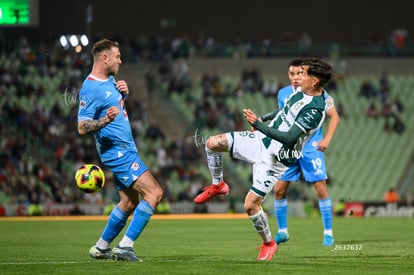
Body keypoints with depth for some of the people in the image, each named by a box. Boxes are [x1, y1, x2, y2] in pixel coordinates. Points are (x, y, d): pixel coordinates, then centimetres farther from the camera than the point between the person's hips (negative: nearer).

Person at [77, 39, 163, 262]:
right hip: (118, 151, -10)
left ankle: (101, 248, 23)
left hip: (125, 149, 10)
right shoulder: (91, 89, -18)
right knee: (154, 193, -17)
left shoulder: (110, 80, 10)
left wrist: (124, 92, 6)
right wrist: (104, 120, -37)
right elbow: (82, 128, -20)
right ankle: (125, 247, -17)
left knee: (129, 203, 14)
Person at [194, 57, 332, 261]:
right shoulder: (302, 93, 1)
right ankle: (217, 185, 21)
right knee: (213, 143, -3)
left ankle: (268, 243, 16)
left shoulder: (315, 110, -27)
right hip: (261, 140, 8)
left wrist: (258, 124, -33)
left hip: (275, 158, -8)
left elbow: (289, 138, -31)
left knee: (250, 205, -10)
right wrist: (264, 118, 32)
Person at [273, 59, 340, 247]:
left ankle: (328, 233, 2)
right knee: (279, 189, -1)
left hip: (311, 148, -4)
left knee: (321, 189, -8)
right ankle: (282, 232, 14)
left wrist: (327, 139, -13)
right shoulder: (283, 94, 6)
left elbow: (334, 116, -2)